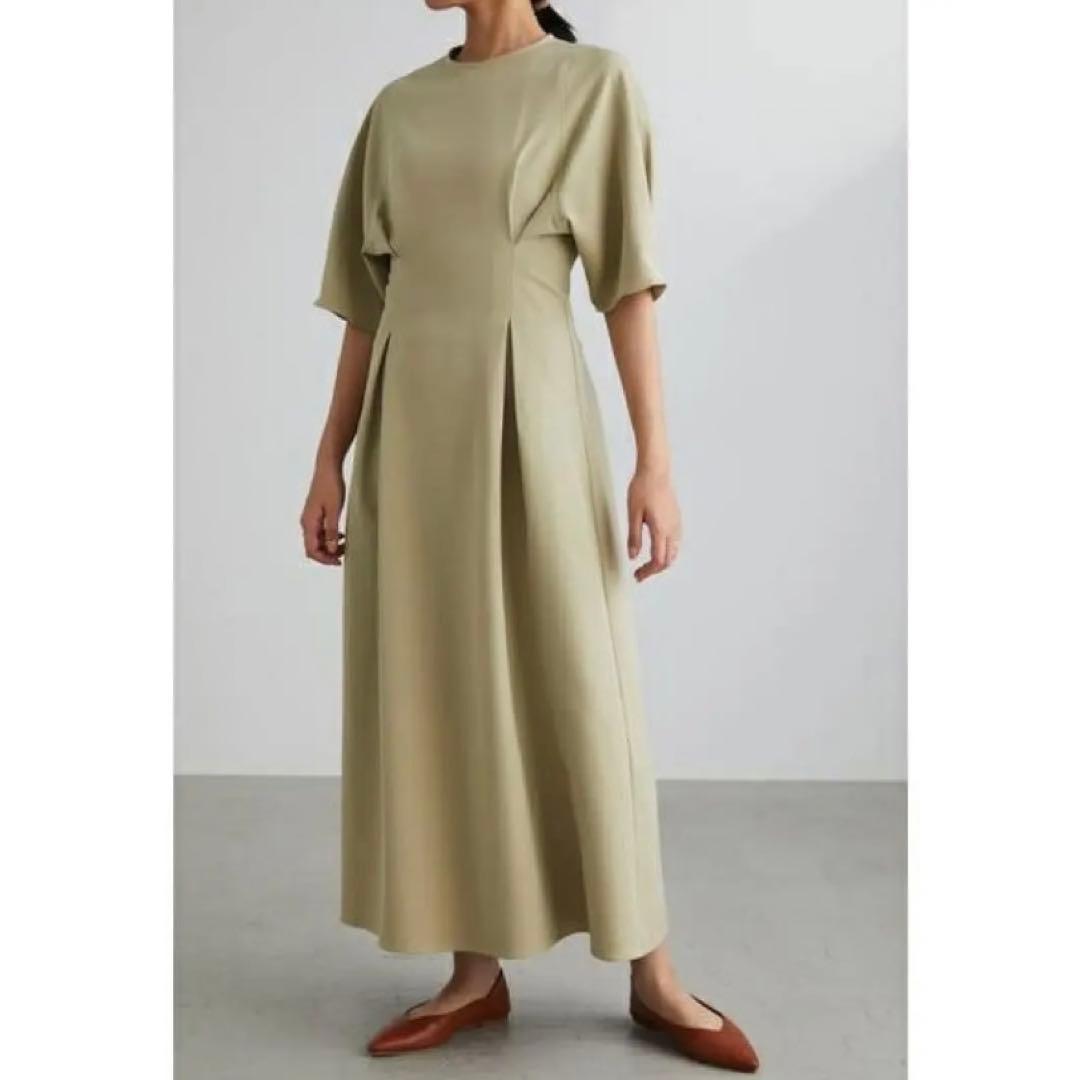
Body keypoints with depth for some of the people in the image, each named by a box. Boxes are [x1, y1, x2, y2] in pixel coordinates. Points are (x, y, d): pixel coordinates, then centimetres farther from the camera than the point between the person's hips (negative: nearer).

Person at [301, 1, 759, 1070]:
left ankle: (652, 978, 14)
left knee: (579, 687, -1)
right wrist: (331, 459, 9)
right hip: (414, 429, 5)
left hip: (529, 419, -4)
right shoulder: (398, 107, 15)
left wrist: (656, 459, -12)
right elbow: (369, 303, 13)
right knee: (437, 689, 4)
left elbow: (628, 283, -4)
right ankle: (474, 972, 17)